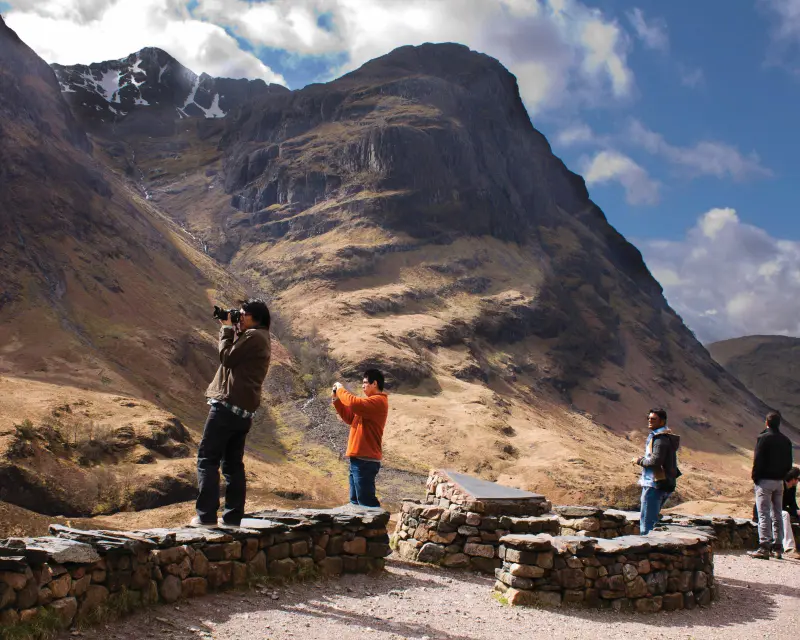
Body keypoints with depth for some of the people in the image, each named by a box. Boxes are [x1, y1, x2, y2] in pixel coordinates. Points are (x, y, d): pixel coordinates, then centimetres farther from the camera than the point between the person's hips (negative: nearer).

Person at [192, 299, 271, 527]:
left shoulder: (253, 336, -11)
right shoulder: (261, 338, 20)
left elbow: (227, 357, -9)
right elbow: (235, 357, 20)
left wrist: (227, 329, 1)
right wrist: (231, 329, 12)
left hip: (228, 404, -10)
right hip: (244, 410, 10)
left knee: (207, 458, -4)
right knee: (233, 463, 12)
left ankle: (206, 515, -7)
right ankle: (232, 516, 13)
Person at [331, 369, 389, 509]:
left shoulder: (378, 401, -13)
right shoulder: (371, 402, 20)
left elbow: (354, 403, -28)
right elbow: (350, 418, 23)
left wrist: (341, 390, -12)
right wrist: (337, 400, 12)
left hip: (365, 460, -10)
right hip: (359, 459, 10)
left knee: (366, 501, -11)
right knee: (356, 500, 14)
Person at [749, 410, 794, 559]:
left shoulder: (763, 438, -12)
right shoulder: (786, 440, 8)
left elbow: (758, 460, -15)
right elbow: (789, 464, 9)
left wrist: (755, 477, -5)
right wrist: (781, 475, 15)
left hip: (764, 480, -6)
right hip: (779, 481, 6)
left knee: (764, 515, -6)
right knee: (777, 515, 13)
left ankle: (764, 547, -11)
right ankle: (778, 547, 15)